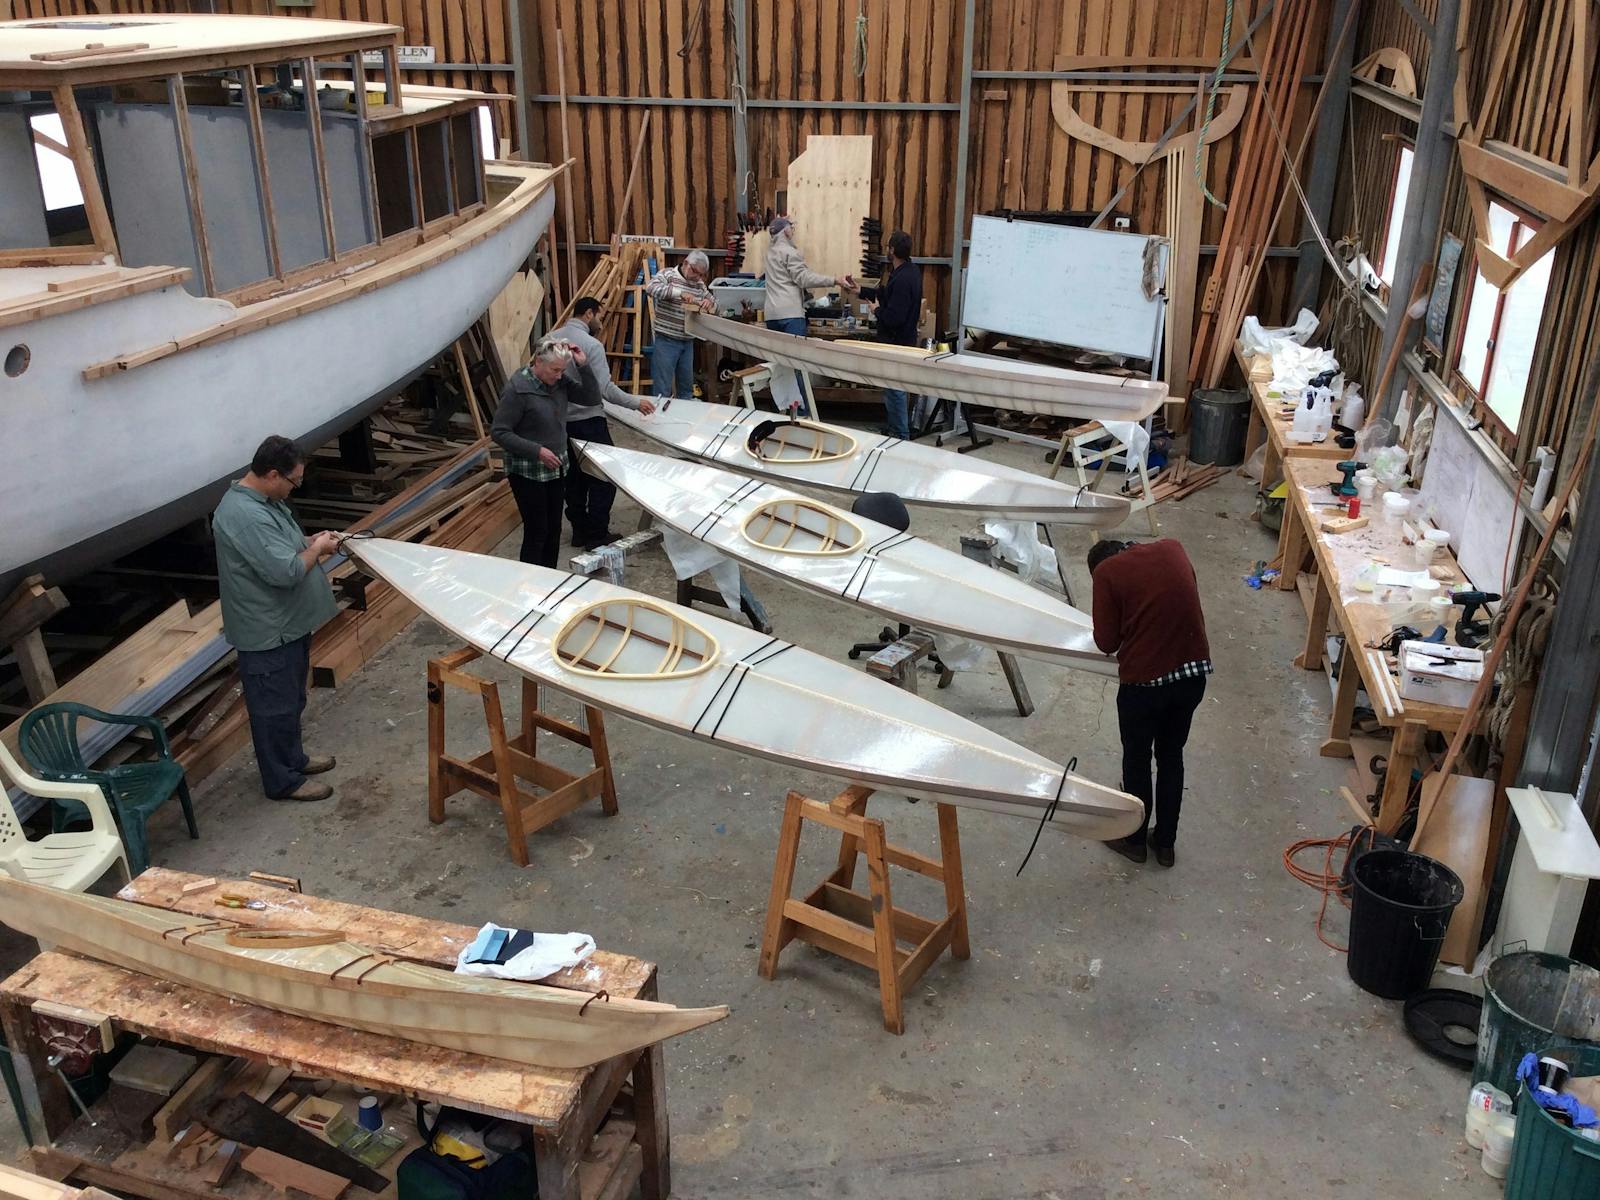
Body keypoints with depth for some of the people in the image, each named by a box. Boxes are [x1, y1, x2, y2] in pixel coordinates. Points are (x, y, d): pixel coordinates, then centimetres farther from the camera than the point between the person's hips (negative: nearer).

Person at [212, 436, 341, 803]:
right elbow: (286, 571, -32)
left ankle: (293, 758, 41)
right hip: (267, 633, -10)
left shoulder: (264, 500, 4)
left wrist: (309, 540, 4)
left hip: (288, 622, 10)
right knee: (275, 707, 6)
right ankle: (282, 780, 19)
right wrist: (316, 550, -15)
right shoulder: (244, 516, -29)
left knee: (291, 700, 24)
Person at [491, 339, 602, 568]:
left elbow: (591, 399, 2)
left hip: (556, 468, 7)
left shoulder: (560, 380, -1)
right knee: (537, 532, -2)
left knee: (554, 530, 13)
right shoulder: (518, 388, -20)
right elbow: (498, 432, -17)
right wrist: (537, 450, -23)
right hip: (528, 471, -7)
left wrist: (583, 365, -11)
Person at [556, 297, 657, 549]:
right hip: (588, 421, -7)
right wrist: (636, 403, -10)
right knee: (604, 477, 3)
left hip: (562, 421, 8)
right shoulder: (591, 344, -15)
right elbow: (605, 389, -19)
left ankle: (580, 530, 22)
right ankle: (597, 534, 3)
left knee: (574, 477, 16)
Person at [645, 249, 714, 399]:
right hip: (666, 341, -6)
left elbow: (714, 306, 17)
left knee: (686, 387, 15)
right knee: (662, 389, -5)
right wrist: (680, 293, -33)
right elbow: (652, 288, -24)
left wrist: (709, 303, -8)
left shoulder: (699, 284, 11)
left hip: (688, 342, 6)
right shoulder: (668, 274, -6)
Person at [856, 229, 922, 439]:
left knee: (894, 390, -4)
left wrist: (877, 309, -9)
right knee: (899, 389, 20)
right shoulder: (911, 271, 7)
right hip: (905, 340, 11)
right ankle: (900, 431, 31)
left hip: (896, 341, -11)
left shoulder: (902, 279, -25)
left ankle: (900, 435, 3)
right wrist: (860, 291, 22)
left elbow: (893, 317, -28)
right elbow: (887, 294, 17)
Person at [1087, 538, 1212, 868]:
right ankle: (1165, 842, 35)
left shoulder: (1106, 571, -6)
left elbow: (1106, 642, -5)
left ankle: (1134, 840, 35)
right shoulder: (1172, 548, 8)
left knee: (1137, 760, 18)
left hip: (1145, 680, -5)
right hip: (1194, 672, 5)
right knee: (1171, 757, 22)